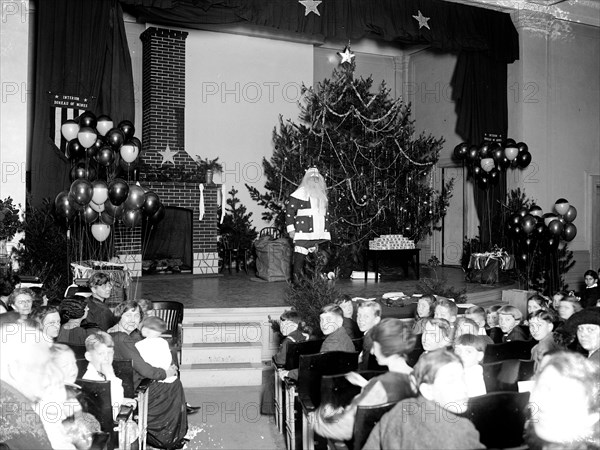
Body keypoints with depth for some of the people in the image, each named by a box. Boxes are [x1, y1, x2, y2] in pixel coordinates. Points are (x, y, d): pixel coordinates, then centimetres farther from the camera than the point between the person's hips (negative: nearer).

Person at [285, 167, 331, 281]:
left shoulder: (322, 194, 21)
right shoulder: (301, 192, -2)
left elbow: (325, 214, 26)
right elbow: (289, 208, -7)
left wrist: (326, 231, 19)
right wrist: (290, 228, -13)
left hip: (318, 233, 7)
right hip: (303, 233, -6)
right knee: (300, 256, -7)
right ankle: (297, 281, -4)